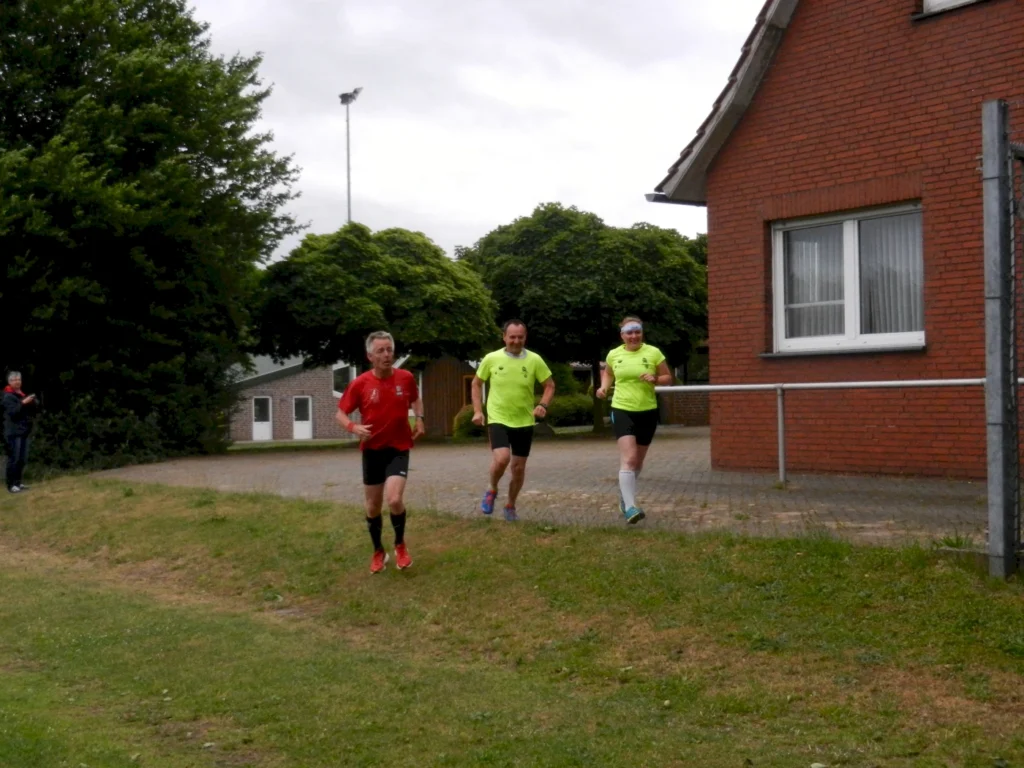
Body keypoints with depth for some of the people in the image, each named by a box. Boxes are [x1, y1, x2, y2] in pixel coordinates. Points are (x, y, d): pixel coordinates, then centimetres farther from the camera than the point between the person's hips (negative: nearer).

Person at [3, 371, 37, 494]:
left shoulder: (22, 395, 18)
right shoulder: (8, 396, -4)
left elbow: (32, 413, 17)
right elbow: (13, 412, -18)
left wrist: (32, 403, -1)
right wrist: (23, 403, -26)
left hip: (24, 431, 8)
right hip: (13, 432, -8)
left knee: (22, 459, 9)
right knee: (13, 459, -8)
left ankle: (18, 482, 17)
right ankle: (11, 485, -6)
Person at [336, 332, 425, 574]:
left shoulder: (406, 378, -6)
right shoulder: (360, 383, -11)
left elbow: (415, 399, 17)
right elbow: (341, 413, -2)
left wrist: (419, 419, -1)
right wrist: (353, 427, -21)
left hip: (399, 449, -1)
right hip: (372, 450, 1)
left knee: (394, 500, -19)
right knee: (373, 506, 9)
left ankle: (400, 545, 8)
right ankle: (378, 552, 32)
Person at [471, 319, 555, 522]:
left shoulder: (535, 360, -6)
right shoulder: (491, 359, -5)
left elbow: (550, 385, 3)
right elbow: (477, 384, 8)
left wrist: (543, 405, -14)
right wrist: (478, 410, -1)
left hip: (524, 422, 2)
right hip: (498, 420, -2)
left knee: (518, 467, 8)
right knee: (502, 458, -23)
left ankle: (510, 506, 30)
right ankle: (492, 490, 7)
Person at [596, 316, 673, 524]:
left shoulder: (653, 352, -3)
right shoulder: (613, 354, 2)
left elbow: (668, 378, 4)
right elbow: (608, 374, 22)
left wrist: (655, 379, -16)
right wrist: (604, 387, 3)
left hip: (647, 412, 2)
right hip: (622, 411, -1)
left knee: (638, 461, 15)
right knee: (628, 458, -17)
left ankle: (624, 497, 39)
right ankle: (630, 507, -21)